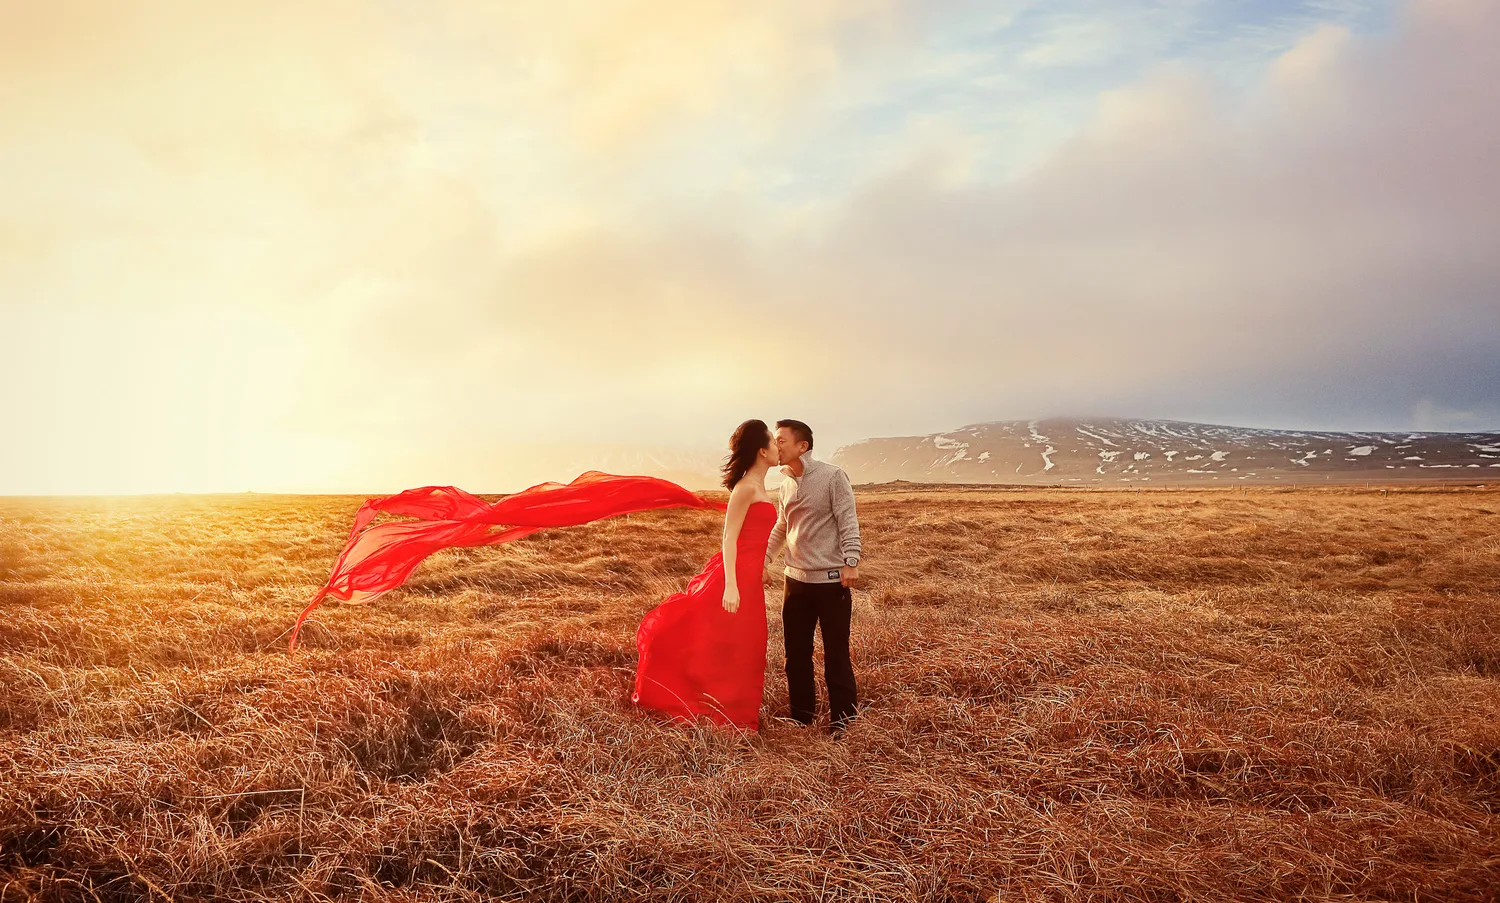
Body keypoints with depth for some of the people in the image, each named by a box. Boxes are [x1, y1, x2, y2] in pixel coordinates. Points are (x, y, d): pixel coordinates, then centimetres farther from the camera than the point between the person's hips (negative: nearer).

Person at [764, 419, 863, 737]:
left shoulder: (833, 476, -10)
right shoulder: (787, 484, 9)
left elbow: (848, 521, -12)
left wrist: (850, 562, -20)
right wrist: (763, 560, 13)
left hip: (832, 580, -6)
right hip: (796, 579, 6)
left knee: (836, 655, 2)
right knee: (796, 654, 11)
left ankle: (841, 721, 13)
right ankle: (801, 716, 24)